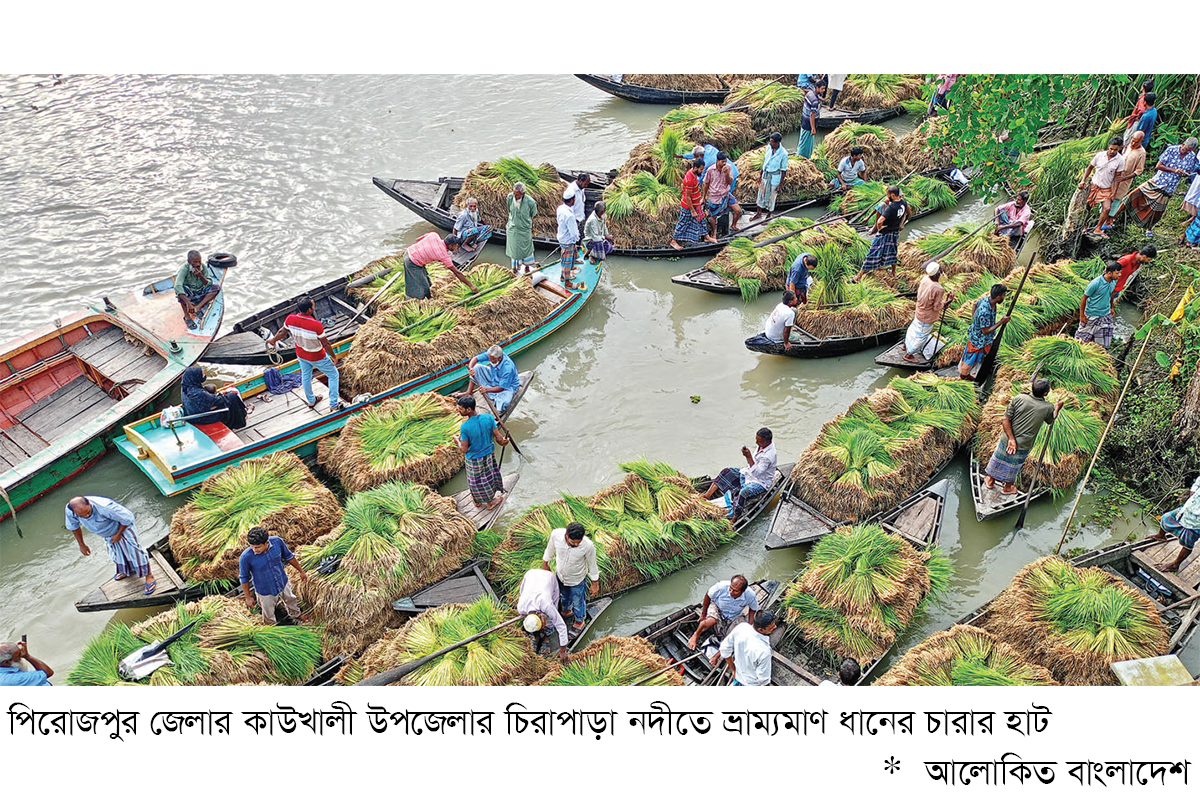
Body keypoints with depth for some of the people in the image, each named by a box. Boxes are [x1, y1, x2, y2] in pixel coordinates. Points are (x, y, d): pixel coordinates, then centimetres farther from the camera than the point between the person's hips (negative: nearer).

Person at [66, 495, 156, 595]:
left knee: (134, 551, 2)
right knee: (115, 551, 25)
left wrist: (118, 534, -17)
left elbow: (127, 518, -29)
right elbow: (74, 526, -3)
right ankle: (128, 571, 53)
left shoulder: (105, 507, -46)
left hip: (123, 528, -6)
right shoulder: (70, 510, -27)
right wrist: (82, 545, 5)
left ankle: (149, 576, 23)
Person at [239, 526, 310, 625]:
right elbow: (244, 578, -15)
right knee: (269, 614, 24)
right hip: (265, 591, -3)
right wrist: (248, 597, -6)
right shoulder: (245, 557, -34)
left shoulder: (277, 541, -27)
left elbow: (288, 556, -6)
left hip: (283, 583, 3)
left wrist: (301, 571, 6)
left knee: (290, 600, 32)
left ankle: (296, 614, 64)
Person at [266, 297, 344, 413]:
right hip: (317, 357, -6)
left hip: (301, 355, 6)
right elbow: (325, 344, -24)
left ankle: (311, 401, 50)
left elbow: (282, 332, -1)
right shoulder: (316, 325, -36)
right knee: (333, 376, 15)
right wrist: (334, 356, -7)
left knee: (306, 376, 28)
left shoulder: (290, 319, -21)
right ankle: (334, 405, 21)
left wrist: (273, 340, 21)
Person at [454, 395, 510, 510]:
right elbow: (498, 438, -13)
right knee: (488, 477, 26)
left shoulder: (464, 427, -30)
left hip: (473, 460, -2)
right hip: (488, 455, 3)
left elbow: (464, 449, -21)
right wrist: (504, 441, 10)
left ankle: (477, 501, 48)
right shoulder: (488, 418, -21)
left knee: (475, 481, 23)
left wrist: (457, 440, -1)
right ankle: (490, 502, 46)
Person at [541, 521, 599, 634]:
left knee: (578, 602, 23)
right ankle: (567, 611, 65)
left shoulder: (588, 546, -38)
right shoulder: (556, 534, -33)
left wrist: (595, 583, -5)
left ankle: (580, 621, 53)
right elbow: (550, 548, -8)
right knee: (564, 595, 33)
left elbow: (592, 565, -18)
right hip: (560, 575, 3)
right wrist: (545, 563, 8)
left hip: (577, 579, -3)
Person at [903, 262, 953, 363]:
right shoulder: (938, 289, -35)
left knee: (914, 328, 31)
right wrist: (948, 301, -11)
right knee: (921, 336, 15)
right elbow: (937, 307, -24)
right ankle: (909, 355, 32)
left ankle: (906, 345, 54)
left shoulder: (925, 279, -15)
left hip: (919, 311, 7)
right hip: (927, 318, -7)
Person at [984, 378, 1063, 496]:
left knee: (999, 459, 24)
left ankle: (990, 481, 44)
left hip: (1006, 440, 1)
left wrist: (1011, 439, -14)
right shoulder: (1048, 408, -16)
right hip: (1023, 446, -1)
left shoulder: (1019, 398, -16)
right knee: (1013, 466, 22)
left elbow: (1006, 420, -17)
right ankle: (1007, 488, 43)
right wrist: (1057, 408, 26)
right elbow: (1051, 420, 8)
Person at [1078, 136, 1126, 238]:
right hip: (1094, 185, 1)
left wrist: (1114, 192, -9)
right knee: (1087, 206, 6)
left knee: (1107, 208, -14)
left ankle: (1098, 229, 2)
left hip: (1107, 189, -1)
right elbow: (1090, 167, 5)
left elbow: (1117, 177, -6)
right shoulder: (1100, 155, -9)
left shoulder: (1120, 160, -11)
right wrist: (1083, 180, -3)